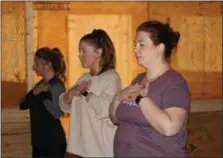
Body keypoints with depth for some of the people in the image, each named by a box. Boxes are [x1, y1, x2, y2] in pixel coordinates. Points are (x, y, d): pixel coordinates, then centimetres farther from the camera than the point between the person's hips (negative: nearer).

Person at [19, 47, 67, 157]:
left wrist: (43, 95, -20)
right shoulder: (40, 85, 12)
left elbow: (58, 113, -28)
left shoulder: (57, 85, -14)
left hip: (54, 141, -8)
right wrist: (33, 93, -10)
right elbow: (22, 105, 7)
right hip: (38, 140, 8)